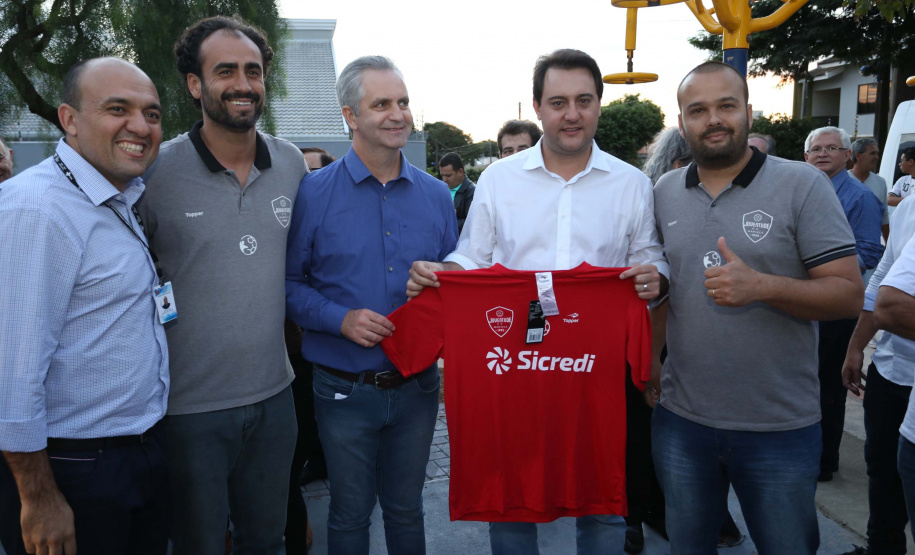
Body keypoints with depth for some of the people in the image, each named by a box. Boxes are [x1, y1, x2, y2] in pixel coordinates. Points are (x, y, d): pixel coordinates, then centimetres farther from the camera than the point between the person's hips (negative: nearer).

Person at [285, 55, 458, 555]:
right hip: (346, 390, -2)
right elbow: (290, 283, -5)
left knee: (406, 511, 20)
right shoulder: (314, 192, -7)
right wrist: (341, 319, -19)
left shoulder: (435, 195, 2)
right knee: (349, 514, 15)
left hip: (416, 386, 3)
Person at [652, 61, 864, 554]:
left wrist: (762, 286, -26)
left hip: (779, 426, -3)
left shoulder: (802, 185, -8)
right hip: (681, 420, 4)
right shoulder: (664, 192, 5)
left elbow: (849, 294, -11)